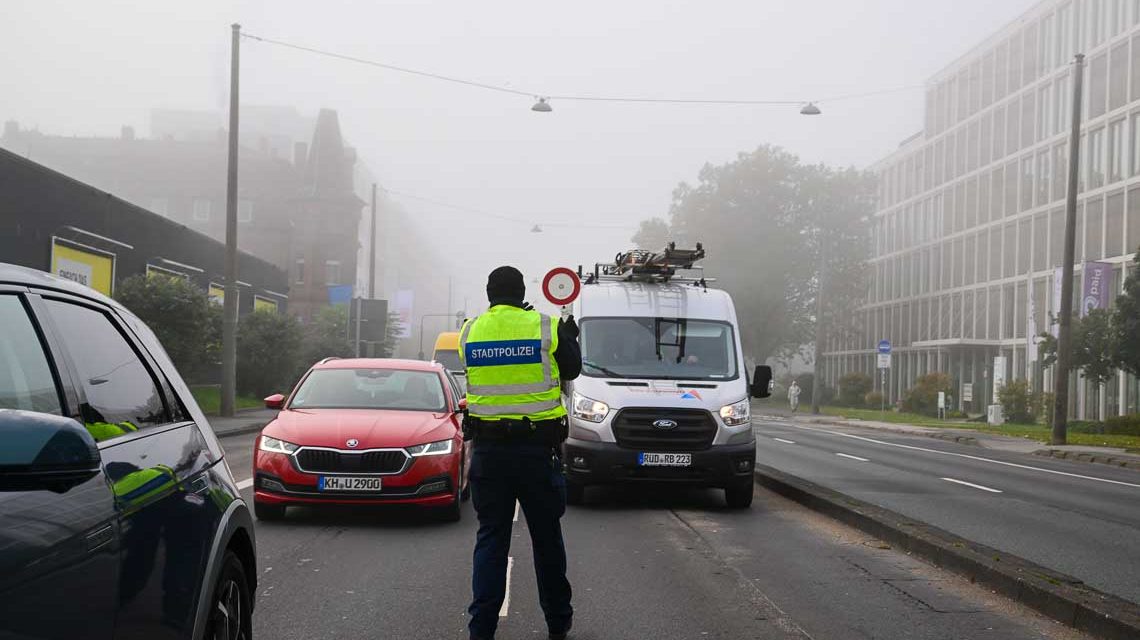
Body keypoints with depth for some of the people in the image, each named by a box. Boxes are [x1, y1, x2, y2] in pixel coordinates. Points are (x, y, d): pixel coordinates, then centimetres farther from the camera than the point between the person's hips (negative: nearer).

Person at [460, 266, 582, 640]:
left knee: (490, 538, 7)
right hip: (537, 448, -1)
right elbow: (570, 370, 8)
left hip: (488, 450, 1)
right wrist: (571, 338, 28)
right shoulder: (547, 329, -6)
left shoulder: (469, 332, 1)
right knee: (547, 537, 12)